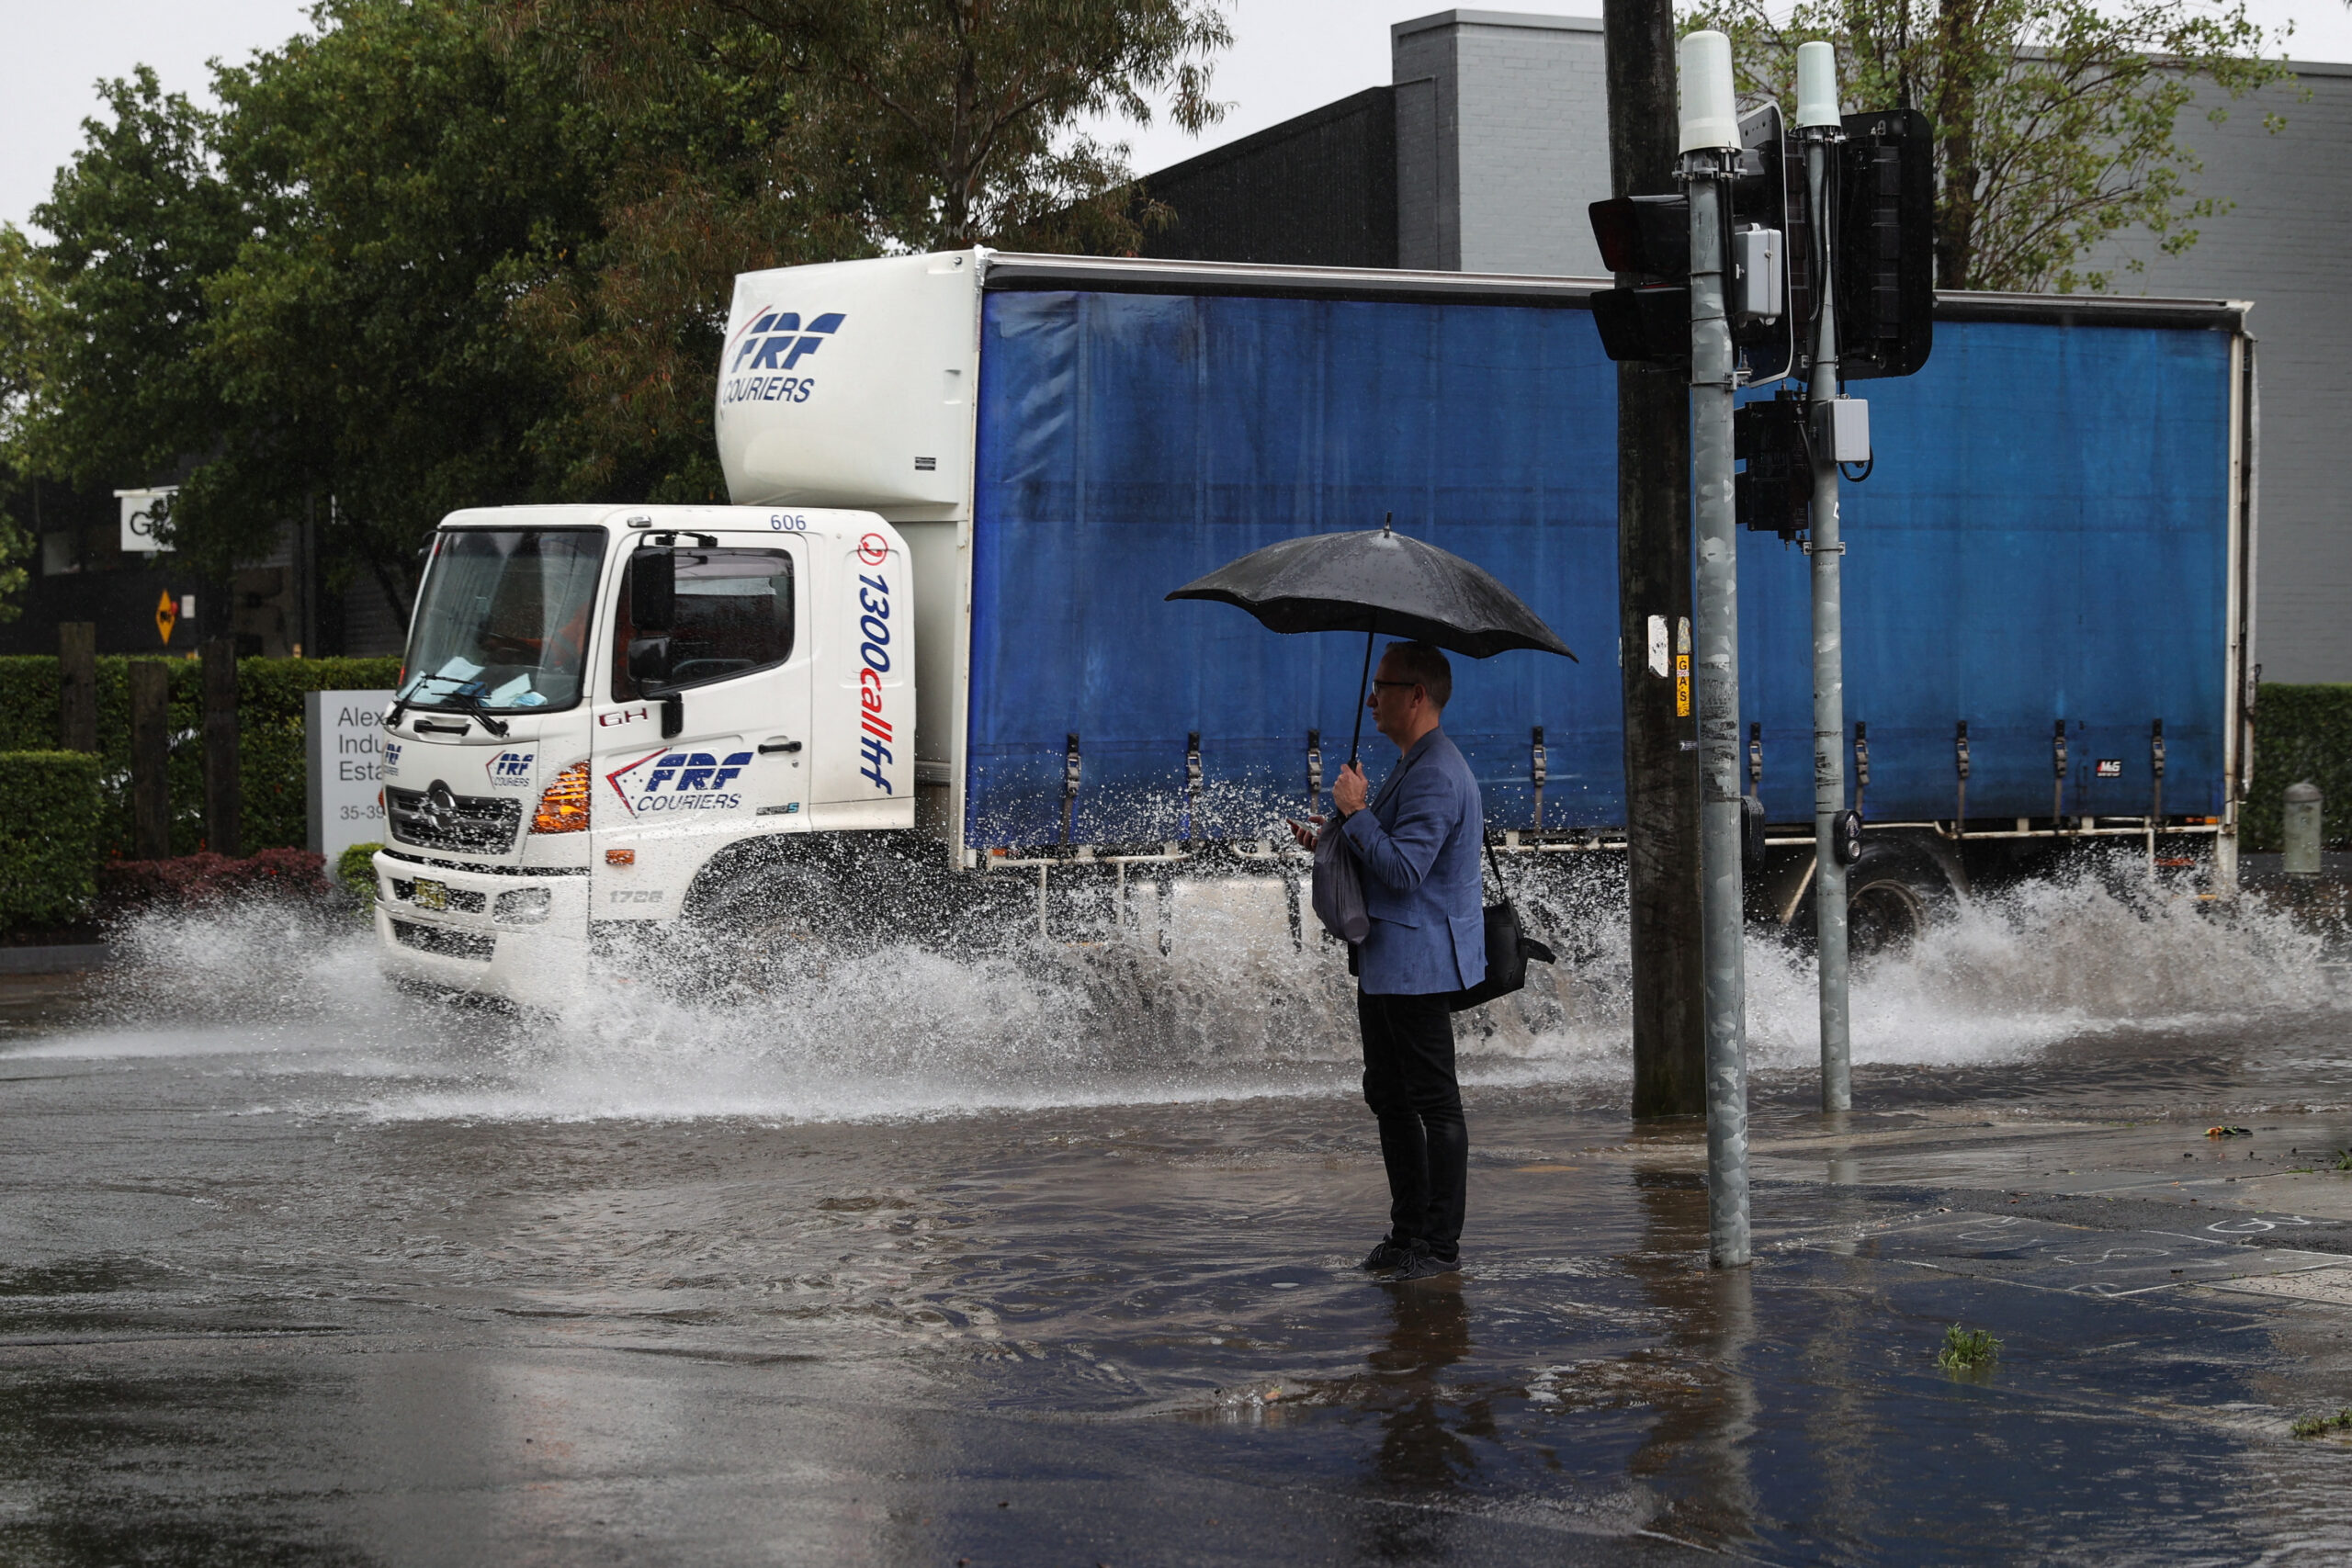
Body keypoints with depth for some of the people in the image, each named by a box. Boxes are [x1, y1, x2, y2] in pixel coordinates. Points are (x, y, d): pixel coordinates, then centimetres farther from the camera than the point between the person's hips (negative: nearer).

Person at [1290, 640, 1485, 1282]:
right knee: (1389, 1097, 14)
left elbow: (1403, 870, -25)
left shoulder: (1435, 775, -18)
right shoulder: (1414, 766, 17)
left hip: (1419, 961, -11)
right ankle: (1407, 1230, 21)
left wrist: (1355, 811, -17)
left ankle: (1441, 1243, 1)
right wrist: (1336, 843, 13)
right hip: (1386, 962, 11)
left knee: (1433, 1102, -4)